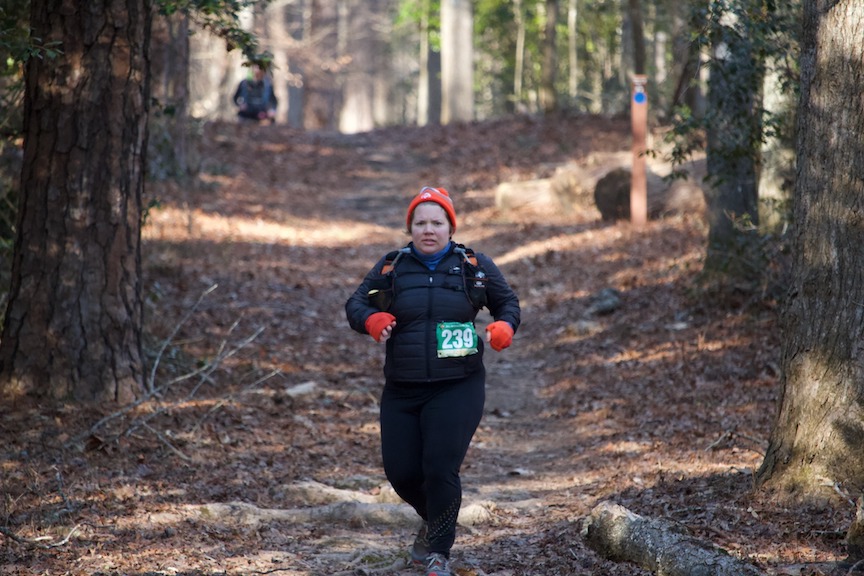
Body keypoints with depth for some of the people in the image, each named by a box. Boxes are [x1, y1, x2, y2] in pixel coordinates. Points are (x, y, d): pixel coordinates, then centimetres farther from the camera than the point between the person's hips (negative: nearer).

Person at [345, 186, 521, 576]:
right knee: (401, 472, 2)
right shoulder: (391, 267, 5)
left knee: (440, 470, -14)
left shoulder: (475, 266, 3)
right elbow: (355, 304, 5)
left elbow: (507, 301, 14)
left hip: (457, 389, -2)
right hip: (402, 392, 3)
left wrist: (505, 326, -7)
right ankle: (433, 519, 36)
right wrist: (372, 320, -17)